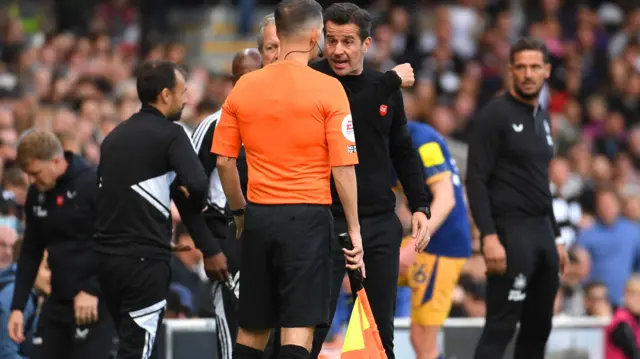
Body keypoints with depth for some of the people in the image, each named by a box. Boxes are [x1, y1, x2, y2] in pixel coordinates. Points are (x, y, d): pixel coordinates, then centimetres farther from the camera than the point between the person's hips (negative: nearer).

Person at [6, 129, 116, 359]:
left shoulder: (94, 185, -13)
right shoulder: (36, 194, 8)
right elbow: (30, 252, 16)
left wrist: (93, 291, -22)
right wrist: (18, 306, 9)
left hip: (95, 303, -7)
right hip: (58, 302, 7)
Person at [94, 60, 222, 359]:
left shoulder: (115, 136, 14)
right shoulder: (169, 135, -7)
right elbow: (198, 185, -22)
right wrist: (190, 210, 3)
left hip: (107, 256, 7)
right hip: (145, 259, -7)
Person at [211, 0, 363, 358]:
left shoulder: (244, 87, 5)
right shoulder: (328, 89, -6)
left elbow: (224, 162, 7)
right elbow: (343, 168, -8)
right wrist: (354, 230, -2)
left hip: (260, 217, 4)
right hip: (308, 218, -4)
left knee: (252, 330, 13)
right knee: (298, 330, -5)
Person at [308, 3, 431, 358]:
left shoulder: (386, 88, 9)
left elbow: (403, 151, 17)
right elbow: (344, 114, -22)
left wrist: (420, 206, 9)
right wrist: (391, 81, -12)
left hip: (380, 223, 5)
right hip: (326, 221, -5)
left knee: (381, 329, 9)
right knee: (312, 327, -9)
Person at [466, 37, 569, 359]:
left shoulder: (541, 117, 17)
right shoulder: (495, 114, -8)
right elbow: (476, 180, -14)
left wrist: (555, 237, 20)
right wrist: (489, 236, -22)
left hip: (542, 231, 8)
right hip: (510, 232, -8)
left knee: (538, 327, 10)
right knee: (500, 328, -13)